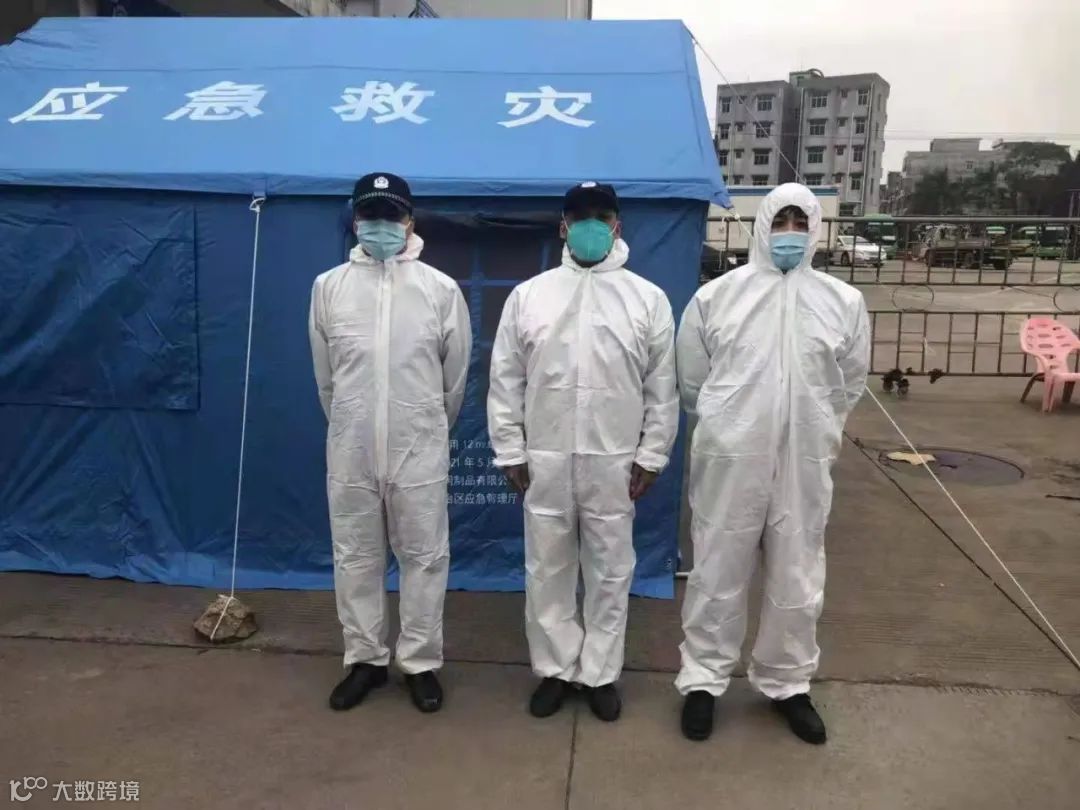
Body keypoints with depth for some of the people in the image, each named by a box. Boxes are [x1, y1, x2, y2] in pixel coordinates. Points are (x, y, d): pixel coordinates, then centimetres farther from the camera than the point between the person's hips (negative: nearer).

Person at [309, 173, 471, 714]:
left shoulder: (441, 289, -4)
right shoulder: (328, 287, 1)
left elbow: (456, 376, 6)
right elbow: (325, 376, 11)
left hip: (419, 451, -1)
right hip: (351, 451, 2)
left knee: (424, 556, 7)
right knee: (355, 557, 12)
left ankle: (420, 663, 24)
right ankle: (365, 659, 29)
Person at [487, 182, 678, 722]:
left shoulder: (648, 299, 0)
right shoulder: (527, 295, 2)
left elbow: (662, 388, 2)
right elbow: (506, 380, 3)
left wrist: (651, 455, -2)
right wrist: (509, 451, 0)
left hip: (616, 461, 0)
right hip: (545, 460, 1)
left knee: (610, 571, 10)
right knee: (547, 570, 11)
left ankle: (600, 673, 27)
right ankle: (555, 668, 28)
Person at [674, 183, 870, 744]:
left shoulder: (844, 302, 4)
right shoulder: (716, 296, -1)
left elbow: (850, 383, 15)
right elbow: (692, 380, 8)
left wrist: (812, 431, 13)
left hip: (805, 466, 2)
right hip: (728, 461, -1)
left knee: (797, 581, 12)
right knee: (718, 574, 8)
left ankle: (787, 684, 32)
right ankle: (703, 679, 26)